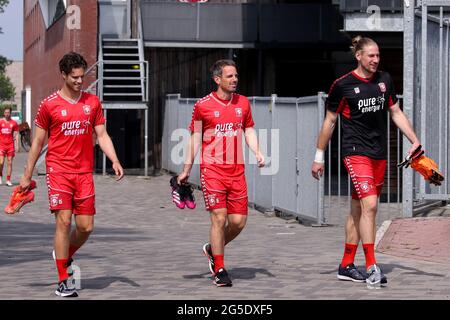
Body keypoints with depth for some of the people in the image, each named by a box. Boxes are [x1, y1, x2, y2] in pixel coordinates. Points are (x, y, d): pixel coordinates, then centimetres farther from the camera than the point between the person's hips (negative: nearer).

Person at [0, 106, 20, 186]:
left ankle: (8, 180, 5)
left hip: (10, 145, 1)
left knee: (9, 163, 1)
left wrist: (17, 146, 0)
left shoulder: (14, 123, 5)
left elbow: (16, 135, 7)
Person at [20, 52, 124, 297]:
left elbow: (102, 135, 11)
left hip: (84, 173, 4)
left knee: (86, 226, 1)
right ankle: (63, 281, -5)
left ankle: (65, 256, 32)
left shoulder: (92, 102, 9)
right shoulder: (49, 105, 0)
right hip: (58, 171, -4)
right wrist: (27, 175, 5)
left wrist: (115, 161, -5)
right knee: (63, 221, -11)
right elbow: (38, 142, 5)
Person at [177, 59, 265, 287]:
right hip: (212, 169, -4)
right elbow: (195, 138, 5)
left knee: (238, 221, 2)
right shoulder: (203, 105, -1)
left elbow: (249, 131, 18)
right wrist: (186, 170, 4)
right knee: (219, 218, -9)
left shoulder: (243, 103, 10)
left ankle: (212, 249, 29)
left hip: (237, 171, 4)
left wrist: (257, 153, 0)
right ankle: (219, 270, 2)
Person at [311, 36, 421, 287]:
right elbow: (330, 121, 3)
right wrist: (319, 157, 6)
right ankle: (371, 267, -20)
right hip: (355, 152, -5)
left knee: (358, 210, 10)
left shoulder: (385, 80, 9)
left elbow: (396, 113, 17)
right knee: (369, 204, -19)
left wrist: (415, 141, 7)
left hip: (379, 154, 5)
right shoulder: (343, 85, -5)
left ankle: (347, 266, 18)